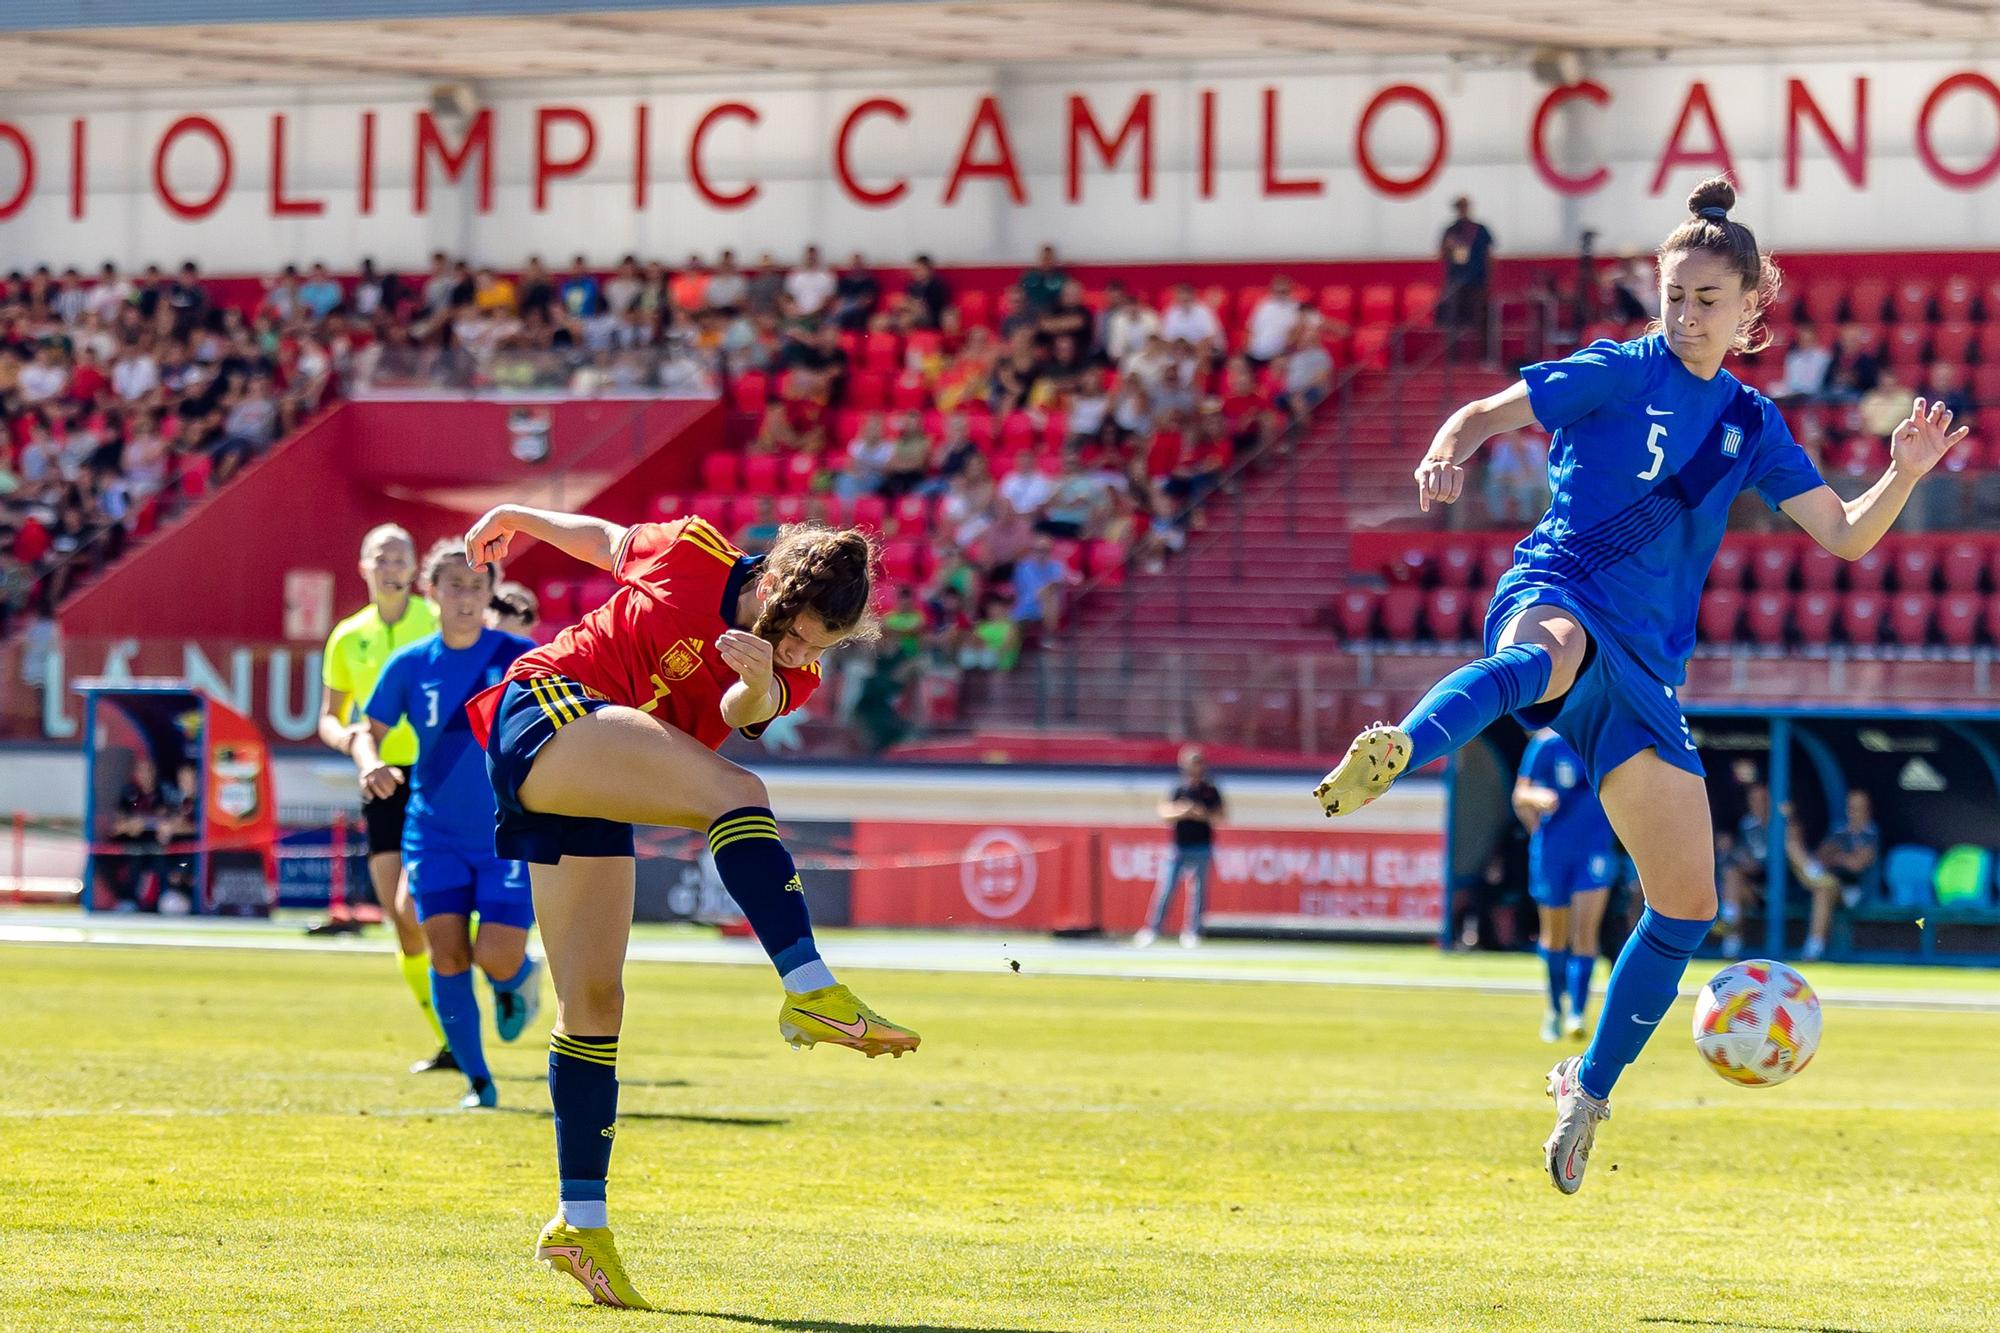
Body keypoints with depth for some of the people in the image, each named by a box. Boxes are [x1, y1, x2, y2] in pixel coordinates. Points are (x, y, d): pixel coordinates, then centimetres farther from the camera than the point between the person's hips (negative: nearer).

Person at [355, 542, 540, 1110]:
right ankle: (477, 1080, 5)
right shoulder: (409, 666, -1)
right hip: (435, 837, 2)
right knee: (446, 953, -9)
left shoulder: (522, 659, -6)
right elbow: (369, 729, 8)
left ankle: (519, 979, 27)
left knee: (497, 957, -12)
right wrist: (370, 761, -14)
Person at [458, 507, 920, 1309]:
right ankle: (810, 992, -43)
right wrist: (520, 519, 27)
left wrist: (759, 681, -42)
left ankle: (580, 1226, 11)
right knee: (735, 794, -28)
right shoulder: (691, 554, -5)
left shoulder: (785, 679, 4)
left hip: (584, 801, 6)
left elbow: (745, 710, -19)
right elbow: (610, 541, 14)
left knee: (594, 1001, 5)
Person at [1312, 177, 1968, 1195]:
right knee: (1547, 657, -47)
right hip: (1557, 594, -6)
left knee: (1687, 903, 4)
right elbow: (1482, 415, 4)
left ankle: (1590, 1089, 22)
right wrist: (1448, 456, -19)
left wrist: (1905, 473, -1)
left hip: (1644, 664, 6)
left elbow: (1846, 536, 18)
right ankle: (1392, 751, -77)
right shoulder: (1620, 373, 5)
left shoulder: (1751, 425, 17)